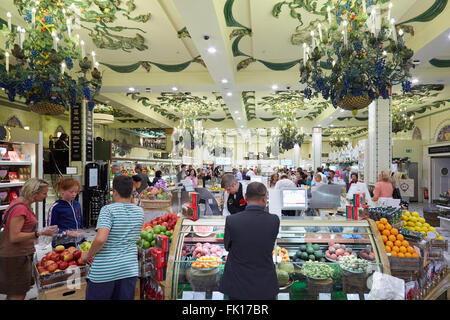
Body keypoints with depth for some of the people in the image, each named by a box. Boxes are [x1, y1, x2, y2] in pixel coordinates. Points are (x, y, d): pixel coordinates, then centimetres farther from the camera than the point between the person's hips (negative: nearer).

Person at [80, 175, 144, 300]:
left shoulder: (108, 209, -12)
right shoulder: (139, 212, 4)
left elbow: (101, 239, -22)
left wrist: (88, 255, -6)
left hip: (104, 271, -4)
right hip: (130, 270, 4)